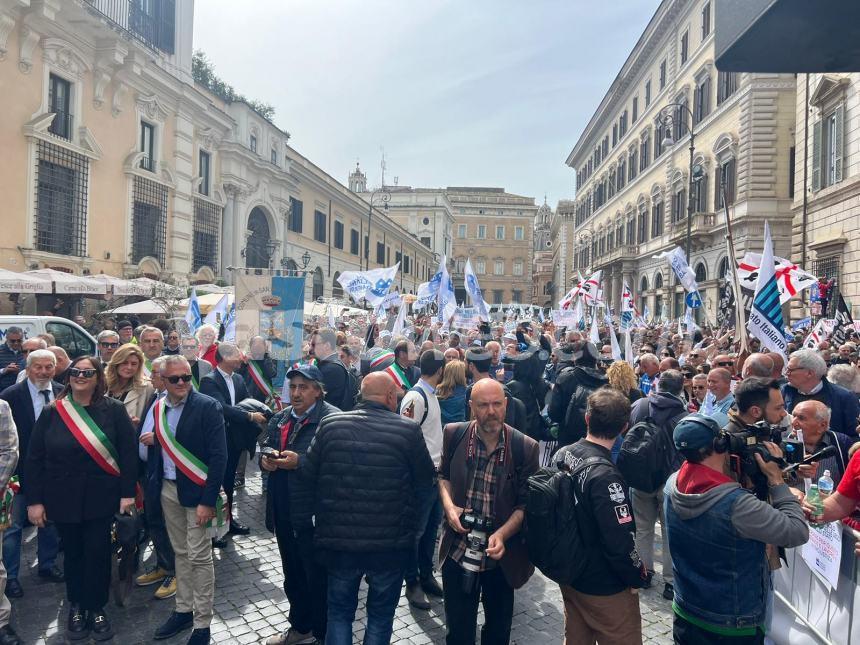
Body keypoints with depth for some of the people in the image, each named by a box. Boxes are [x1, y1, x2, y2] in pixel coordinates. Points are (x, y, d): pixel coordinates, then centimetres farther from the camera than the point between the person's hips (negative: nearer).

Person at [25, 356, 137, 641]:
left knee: (98, 552, 5)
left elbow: (128, 452, -7)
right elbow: (34, 458, 1)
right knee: (73, 553, 14)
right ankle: (76, 606, 34)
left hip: (101, 498, -2)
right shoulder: (51, 412, -1)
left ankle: (96, 608, 24)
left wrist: (127, 492, -10)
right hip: (63, 499, 2)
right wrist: (34, 500, -3)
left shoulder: (114, 410, -7)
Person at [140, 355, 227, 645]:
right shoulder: (156, 408, 4)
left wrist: (208, 500, -19)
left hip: (196, 490, -5)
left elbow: (219, 456, -17)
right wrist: (149, 441, -6)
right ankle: (183, 610, 33)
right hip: (167, 490, 6)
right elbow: (146, 450, 16)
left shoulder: (207, 406, -14)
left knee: (199, 556, 0)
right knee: (180, 553, 18)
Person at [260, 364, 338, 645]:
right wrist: (265, 460, -3)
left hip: (313, 516, -7)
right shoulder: (279, 419, 12)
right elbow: (266, 451, 19)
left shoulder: (332, 419, -15)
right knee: (293, 577, 23)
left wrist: (299, 461, -27)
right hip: (283, 514, 8)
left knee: (319, 579, 7)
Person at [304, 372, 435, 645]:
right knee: (381, 614, 20)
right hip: (391, 541, -2)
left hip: (339, 539, 2)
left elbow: (309, 474, 2)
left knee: (339, 612, 22)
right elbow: (425, 479, -3)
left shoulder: (330, 424, -6)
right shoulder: (409, 430, -12)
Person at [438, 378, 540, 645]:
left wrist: (502, 534, -22)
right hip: (457, 550, 1)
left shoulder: (525, 448, -14)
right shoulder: (455, 434, -8)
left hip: (502, 555, 0)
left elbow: (526, 503, -7)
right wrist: (449, 506, -8)